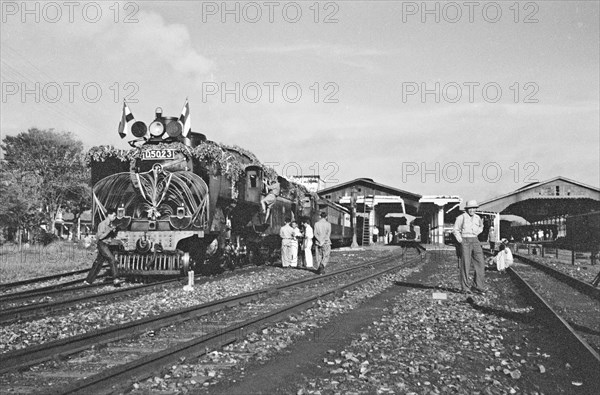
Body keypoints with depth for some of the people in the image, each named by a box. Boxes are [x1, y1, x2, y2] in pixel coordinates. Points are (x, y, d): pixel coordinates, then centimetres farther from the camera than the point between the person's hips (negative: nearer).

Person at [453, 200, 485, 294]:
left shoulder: (477, 217, 11)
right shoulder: (461, 217, -3)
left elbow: (481, 226, 30)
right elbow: (455, 230, 1)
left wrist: (478, 232, 11)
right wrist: (459, 239, -11)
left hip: (475, 241, 5)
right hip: (465, 241, -5)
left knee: (480, 263, -4)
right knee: (465, 265, -5)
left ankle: (479, 287, 2)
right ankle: (465, 288, 2)